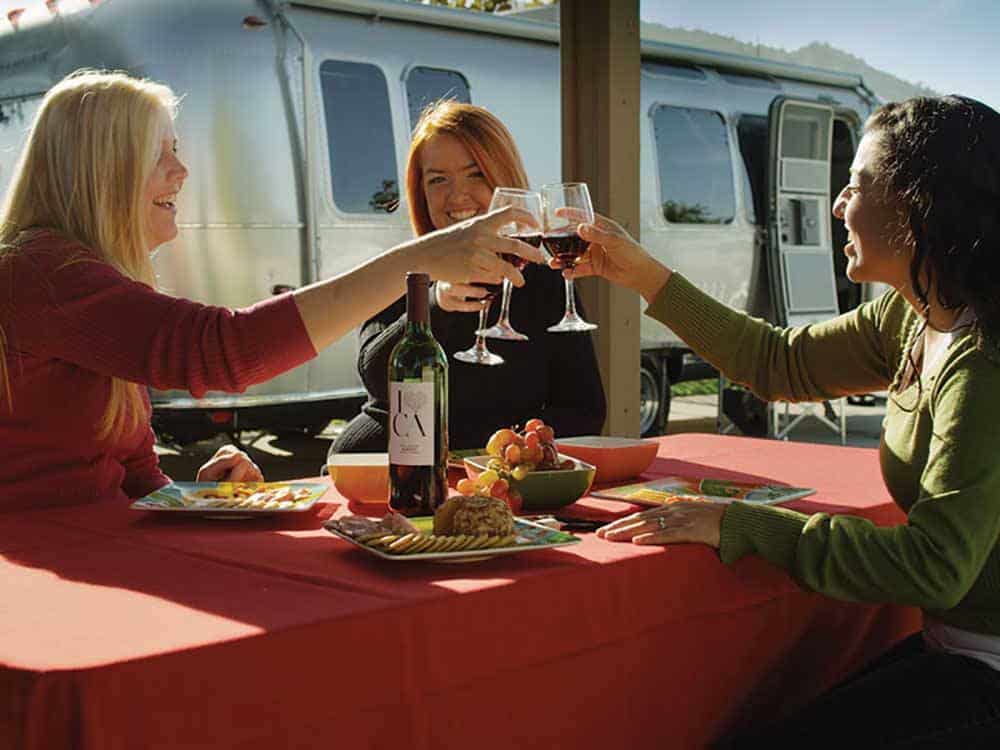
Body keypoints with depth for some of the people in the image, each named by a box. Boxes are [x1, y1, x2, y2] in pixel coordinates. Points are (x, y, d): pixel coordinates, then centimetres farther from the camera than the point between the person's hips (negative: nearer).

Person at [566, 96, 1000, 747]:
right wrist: (644, 274, 17)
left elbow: (933, 565, -26)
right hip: (948, 649, 8)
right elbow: (782, 362, 17)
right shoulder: (908, 319, 5)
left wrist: (740, 525, -24)